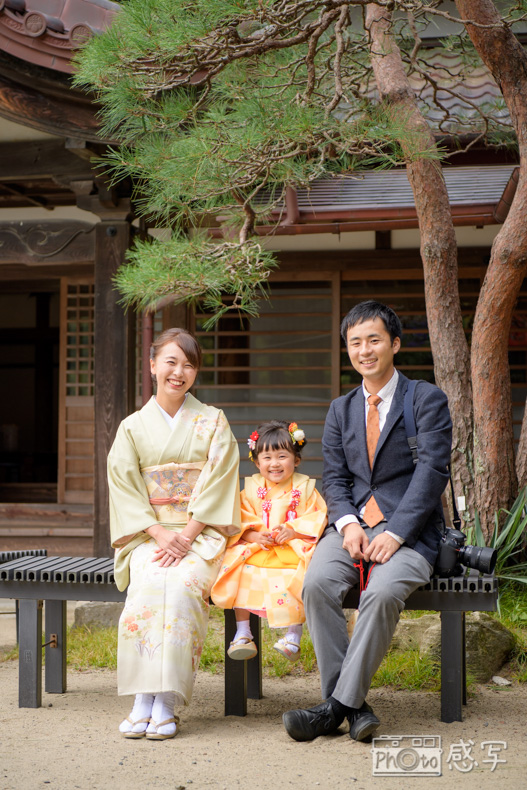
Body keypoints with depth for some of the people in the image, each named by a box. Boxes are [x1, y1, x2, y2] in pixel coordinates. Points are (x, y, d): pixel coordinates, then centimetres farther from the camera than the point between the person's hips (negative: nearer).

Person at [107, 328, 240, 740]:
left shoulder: (213, 422, 7)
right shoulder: (133, 427, 10)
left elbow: (218, 482, -3)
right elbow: (125, 489, 2)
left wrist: (186, 536, -15)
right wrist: (160, 534, -13)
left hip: (201, 533, -1)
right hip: (148, 535, 1)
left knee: (181, 584, -32)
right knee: (149, 585, -31)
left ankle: (166, 703, -31)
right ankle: (143, 701, -30)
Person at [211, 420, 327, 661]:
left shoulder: (305, 488, 3)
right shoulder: (251, 489, 8)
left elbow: (319, 517, -2)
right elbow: (240, 522, 5)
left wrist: (294, 530, -17)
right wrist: (253, 535, -16)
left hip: (293, 553, -2)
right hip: (256, 551, 2)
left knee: (298, 580, -30)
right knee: (241, 575, -22)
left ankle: (293, 636, -18)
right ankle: (242, 634, -11)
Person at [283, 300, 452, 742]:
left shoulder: (428, 400, 3)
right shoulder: (341, 410, 19)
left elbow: (432, 472, -7)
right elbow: (334, 478, 12)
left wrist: (394, 534, -17)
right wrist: (348, 524, -10)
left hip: (409, 529, -4)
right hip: (354, 522, 4)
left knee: (383, 592, -34)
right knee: (317, 583, -26)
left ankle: (338, 705, -25)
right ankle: (352, 706, -20)